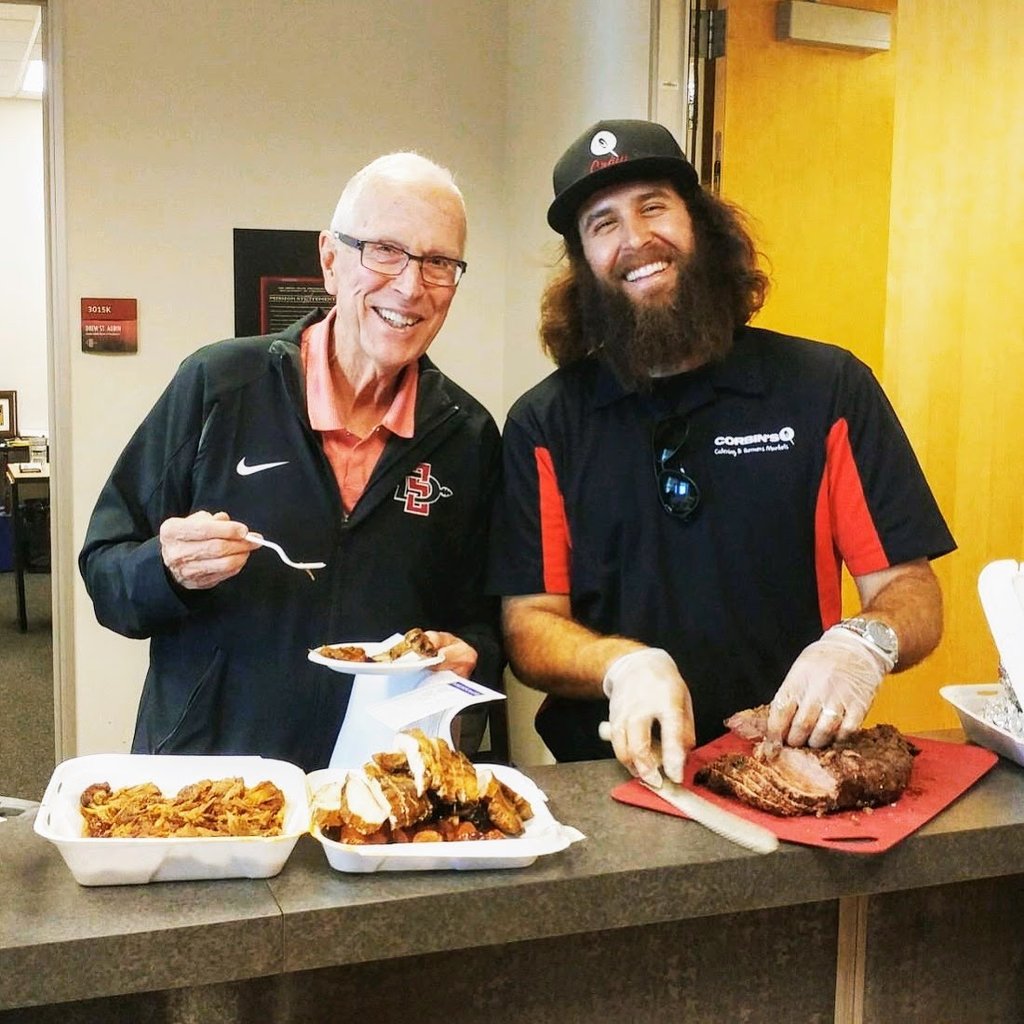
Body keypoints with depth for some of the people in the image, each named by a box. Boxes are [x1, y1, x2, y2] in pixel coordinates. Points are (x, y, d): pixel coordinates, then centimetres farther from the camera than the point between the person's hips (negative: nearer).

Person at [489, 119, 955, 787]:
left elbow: (913, 595, 2)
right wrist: (623, 665, -19)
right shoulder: (545, 424, 3)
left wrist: (861, 644, -20)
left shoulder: (828, 389, 1)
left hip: (793, 772, 1)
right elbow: (529, 627, 1)